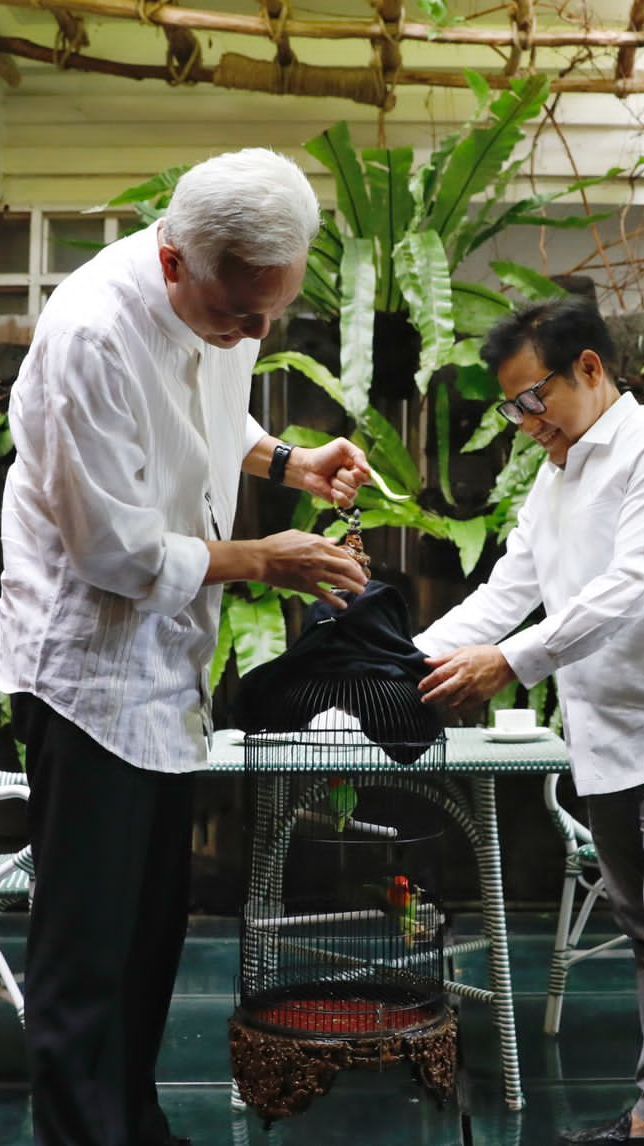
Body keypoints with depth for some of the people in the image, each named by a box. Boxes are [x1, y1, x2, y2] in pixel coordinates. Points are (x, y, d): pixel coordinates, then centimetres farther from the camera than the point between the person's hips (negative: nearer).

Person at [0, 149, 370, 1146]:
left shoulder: (222, 299, -3)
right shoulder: (96, 333, -28)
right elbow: (118, 549, -23)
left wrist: (288, 462, 1)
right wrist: (259, 562, -13)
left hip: (165, 650, 8)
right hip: (89, 648, -8)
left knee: (155, 920, 17)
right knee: (87, 948, 0)